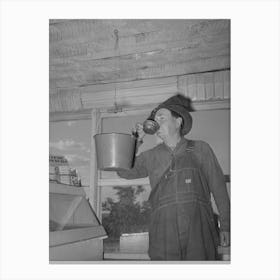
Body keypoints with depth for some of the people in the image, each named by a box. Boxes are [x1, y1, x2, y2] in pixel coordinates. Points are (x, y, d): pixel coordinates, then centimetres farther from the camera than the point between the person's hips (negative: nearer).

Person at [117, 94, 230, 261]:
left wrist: (225, 226, 7)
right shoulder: (150, 157, 13)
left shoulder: (201, 149, 8)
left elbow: (219, 188, 9)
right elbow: (124, 172, 10)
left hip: (200, 231, -1)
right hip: (163, 233, 1)